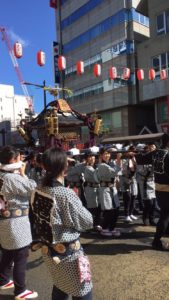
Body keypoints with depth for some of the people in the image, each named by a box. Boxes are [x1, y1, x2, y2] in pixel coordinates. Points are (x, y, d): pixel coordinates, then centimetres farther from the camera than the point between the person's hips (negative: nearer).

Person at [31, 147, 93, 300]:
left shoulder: (37, 193, -6)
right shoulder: (66, 194, -27)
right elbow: (87, 222, -16)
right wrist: (76, 202, -4)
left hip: (48, 250, 7)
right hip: (68, 252, -7)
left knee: (60, 287, 27)